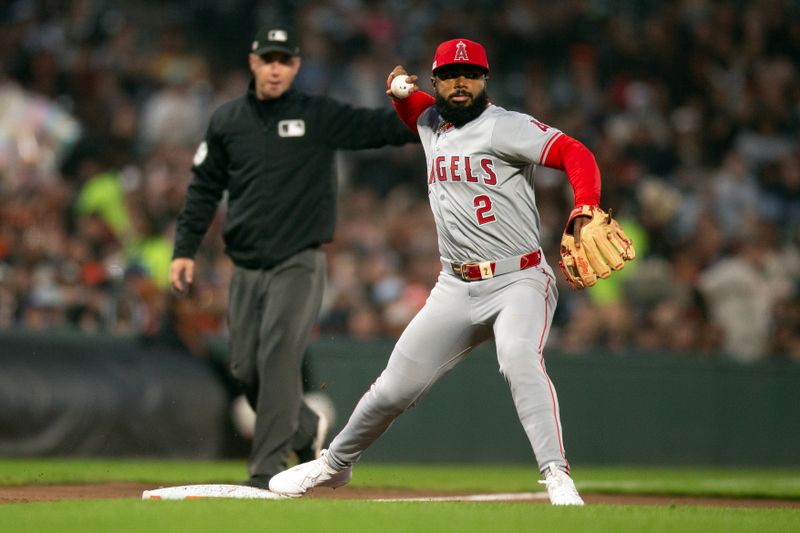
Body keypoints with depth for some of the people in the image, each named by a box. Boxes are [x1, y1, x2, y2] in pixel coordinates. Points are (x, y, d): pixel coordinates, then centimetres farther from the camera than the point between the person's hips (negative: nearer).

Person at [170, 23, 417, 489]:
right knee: (247, 369, 4)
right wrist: (185, 250, 6)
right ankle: (305, 429, 30)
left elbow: (381, 127, -13)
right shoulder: (227, 121, 8)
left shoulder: (321, 117, -2)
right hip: (246, 268, 4)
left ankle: (269, 470, -12)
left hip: (299, 263, -4)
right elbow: (204, 189, 13)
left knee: (279, 358, -16)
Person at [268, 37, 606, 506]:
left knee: (519, 357, -36)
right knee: (395, 388, 8)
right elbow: (412, 109, 36)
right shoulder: (432, 125, 11)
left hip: (519, 280, -6)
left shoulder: (504, 127, -11)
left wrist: (585, 212, -40)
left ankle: (558, 477, -38)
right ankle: (335, 464, 32)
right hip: (456, 288, 6)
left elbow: (574, 153, -22)